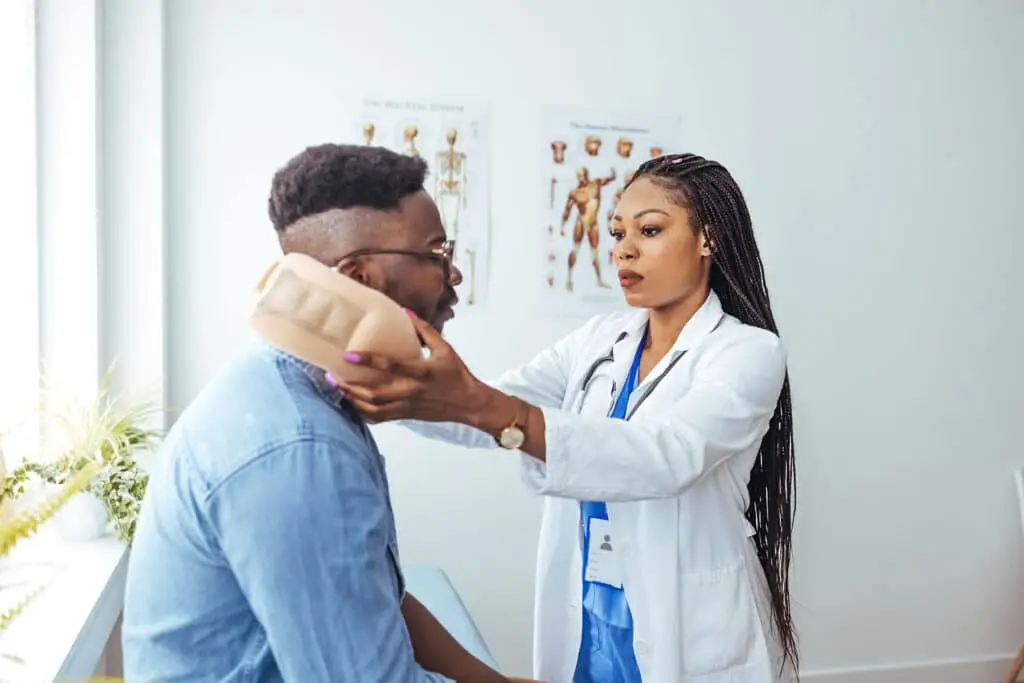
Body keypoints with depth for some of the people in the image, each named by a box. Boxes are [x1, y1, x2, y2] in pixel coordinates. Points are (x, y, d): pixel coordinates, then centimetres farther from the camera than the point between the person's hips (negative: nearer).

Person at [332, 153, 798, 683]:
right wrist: (385, 383, -26)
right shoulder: (599, 340, 1)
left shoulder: (750, 352, -16)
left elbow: (666, 458, -35)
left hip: (692, 639, -4)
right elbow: (487, 415, -9)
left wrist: (479, 405, -46)